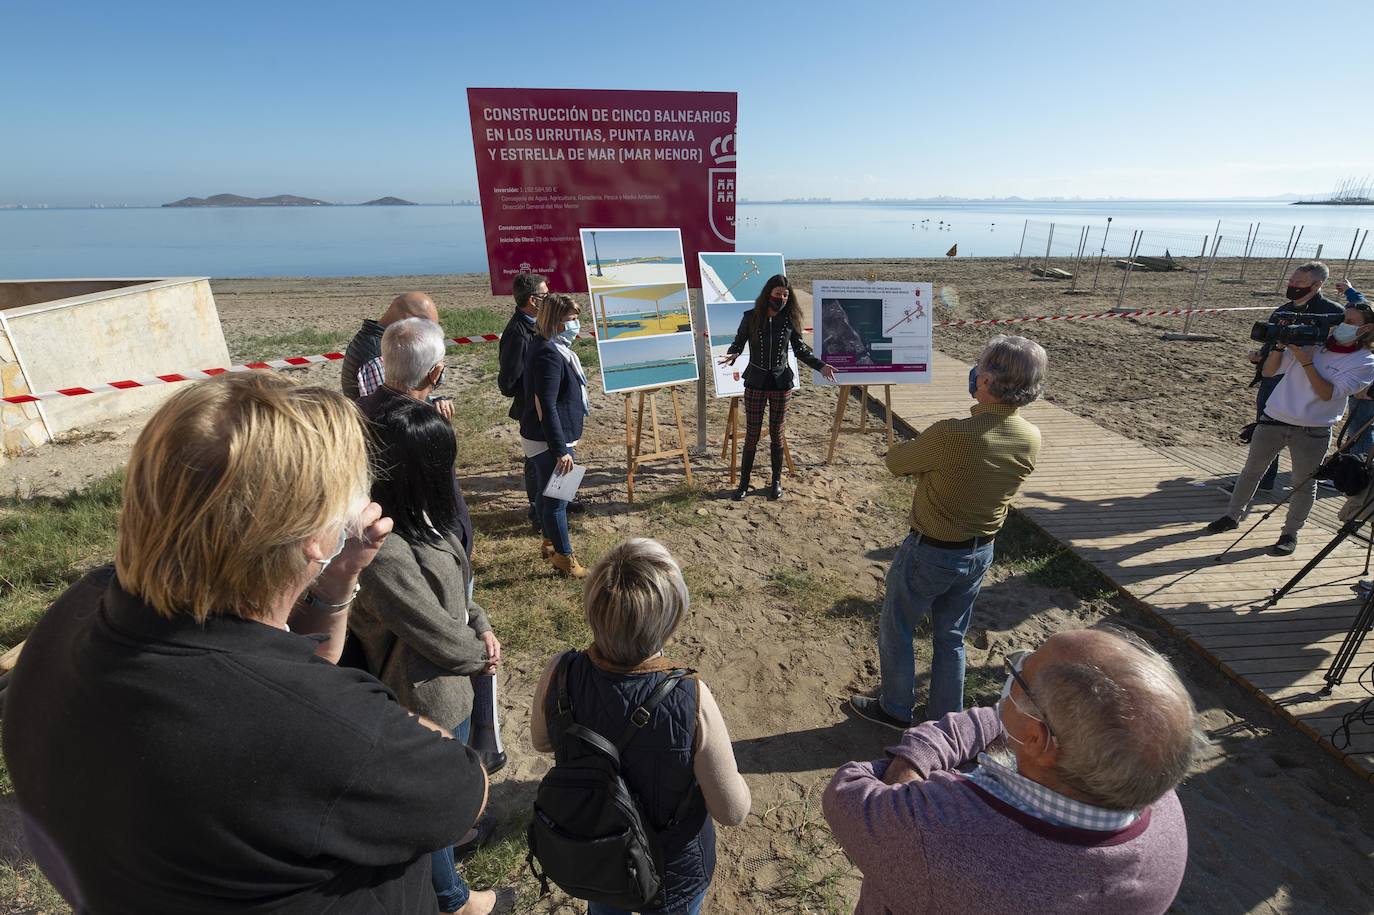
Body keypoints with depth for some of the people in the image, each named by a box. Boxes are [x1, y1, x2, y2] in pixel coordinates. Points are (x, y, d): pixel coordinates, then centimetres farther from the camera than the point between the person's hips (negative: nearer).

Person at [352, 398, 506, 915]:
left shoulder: (420, 520, -9)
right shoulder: (387, 556, -38)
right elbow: (441, 637, -26)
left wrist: (480, 626, -9)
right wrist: (479, 655, -6)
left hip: (450, 682, 8)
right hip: (428, 700, -7)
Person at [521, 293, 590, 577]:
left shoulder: (552, 348, 10)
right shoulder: (548, 354, -23)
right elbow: (546, 406, -27)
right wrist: (560, 450, -27)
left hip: (546, 438, 11)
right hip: (548, 440, -11)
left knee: (547, 492, 22)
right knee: (556, 498, 2)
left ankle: (551, 542, 39)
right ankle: (564, 557, 15)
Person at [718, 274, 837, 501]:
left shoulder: (790, 320, 0)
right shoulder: (751, 317, -4)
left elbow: (800, 350, 9)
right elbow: (738, 343, 1)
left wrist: (821, 366, -1)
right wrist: (731, 354, -21)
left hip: (781, 382, 1)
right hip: (756, 382, -1)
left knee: (776, 434, 9)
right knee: (752, 434, 3)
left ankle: (777, 481, 24)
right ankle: (744, 482, 16)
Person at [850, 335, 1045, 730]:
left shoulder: (952, 435, -32)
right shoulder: (1031, 439, -11)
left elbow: (895, 462, -15)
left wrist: (920, 449, 1)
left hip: (930, 552, -6)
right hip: (981, 552, 6)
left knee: (896, 630, 18)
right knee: (951, 637, 23)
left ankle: (895, 709, 35)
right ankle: (946, 718, 38)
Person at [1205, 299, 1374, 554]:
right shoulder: (1311, 343, 3)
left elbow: (1328, 393, -14)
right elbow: (1268, 371, 2)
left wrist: (1306, 361, -17)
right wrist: (1280, 345, -13)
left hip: (1313, 433, -2)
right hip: (1273, 420, 2)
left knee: (1304, 484, 7)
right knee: (1252, 471, 12)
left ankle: (1290, 533, 21)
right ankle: (1233, 516, 27)